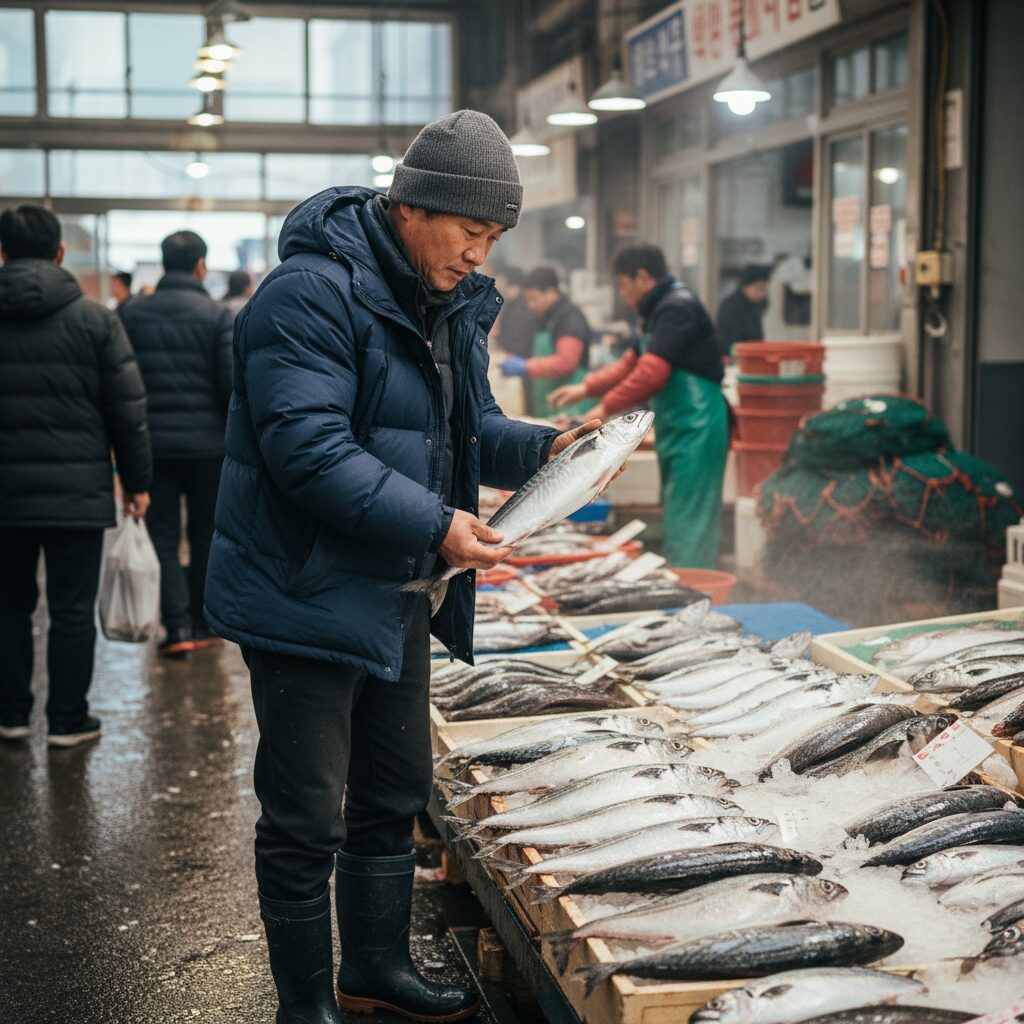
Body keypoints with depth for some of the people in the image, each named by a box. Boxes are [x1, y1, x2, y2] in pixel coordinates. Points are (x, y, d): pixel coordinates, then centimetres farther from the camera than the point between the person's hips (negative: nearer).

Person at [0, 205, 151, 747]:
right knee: (72, 608, 5)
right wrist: (136, 480, 5)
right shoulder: (94, 318, -2)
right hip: (77, 488, -2)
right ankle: (68, 719, 9)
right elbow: (128, 407, -2)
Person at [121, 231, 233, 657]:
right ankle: (203, 624, 19)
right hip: (207, 445, -1)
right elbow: (234, 384, -10)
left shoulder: (132, 314, 4)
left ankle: (178, 626, -4)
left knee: (163, 538, 6)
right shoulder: (219, 316, -5)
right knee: (205, 539, 12)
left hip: (151, 444, 2)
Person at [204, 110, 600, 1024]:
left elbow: (468, 427, 18)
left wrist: (542, 448, -3)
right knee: (307, 821, 2)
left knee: (394, 797, 20)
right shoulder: (312, 294, -20)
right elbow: (307, 450, -29)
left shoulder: (455, 304, 9)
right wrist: (434, 525, -32)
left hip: (400, 597, 9)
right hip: (309, 598, -9)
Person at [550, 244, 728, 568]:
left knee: (687, 527, -10)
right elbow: (632, 363, 26)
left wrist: (606, 408, -14)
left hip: (695, 429, -11)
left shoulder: (677, 308, -14)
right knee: (680, 521, 12)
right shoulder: (660, 310, 20)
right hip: (679, 431, 11)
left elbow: (651, 373, -21)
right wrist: (586, 389, 17)